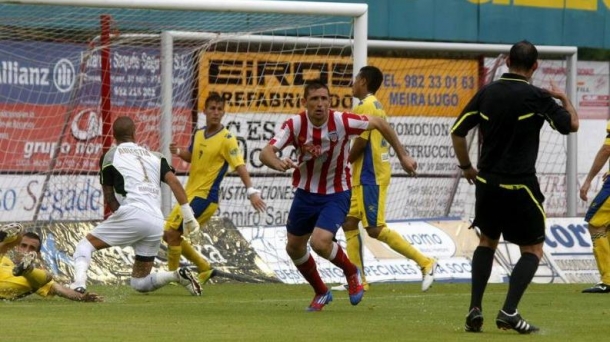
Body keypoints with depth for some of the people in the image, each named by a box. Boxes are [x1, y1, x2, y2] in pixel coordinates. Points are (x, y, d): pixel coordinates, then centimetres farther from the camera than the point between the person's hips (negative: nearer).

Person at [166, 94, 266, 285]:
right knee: (168, 234, 12)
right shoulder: (198, 135, 8)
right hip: (189, 195, 8)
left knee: (173, 233, -14)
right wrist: (178, 152, 4)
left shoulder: (226, 139, -13)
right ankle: (205, 269, 22)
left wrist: (251, 191, -33)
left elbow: (239, 166, -21)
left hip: (205, 197, -8)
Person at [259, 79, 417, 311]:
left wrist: (403, 156, -1)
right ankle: (321, 292, 39)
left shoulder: (342, 122, -21)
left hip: (336, 194, -4)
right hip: (305, 193, 4)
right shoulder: (295, 125, -17)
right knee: (294, 248, 13)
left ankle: (351, 272, 9)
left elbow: (380, 123, -5)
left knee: (320, 242, -23)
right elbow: (266, 153, -25)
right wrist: (277, 163, -49)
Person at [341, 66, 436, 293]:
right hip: (364, 177, 10)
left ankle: (424, 263, -9)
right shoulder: (376, 106, 17)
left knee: (375, 229, -10)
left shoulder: (365, 106, -13)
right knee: (349, 222, 8)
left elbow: (361, 142, -18)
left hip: (370, 176, -10)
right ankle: (358, 279, 7)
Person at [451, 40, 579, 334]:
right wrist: (563, 98, 16)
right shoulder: (536, 97, -11)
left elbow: (457, 131, 7)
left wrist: (467, 167, 21)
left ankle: (475, 309, 10)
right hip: (519, 186, -5)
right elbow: (571, 124, -2)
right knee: (532, 250, 7)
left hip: (487, 184, 5)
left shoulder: (487, 93, 3)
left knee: (487, 242, 22)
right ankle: (509, 312, -9)